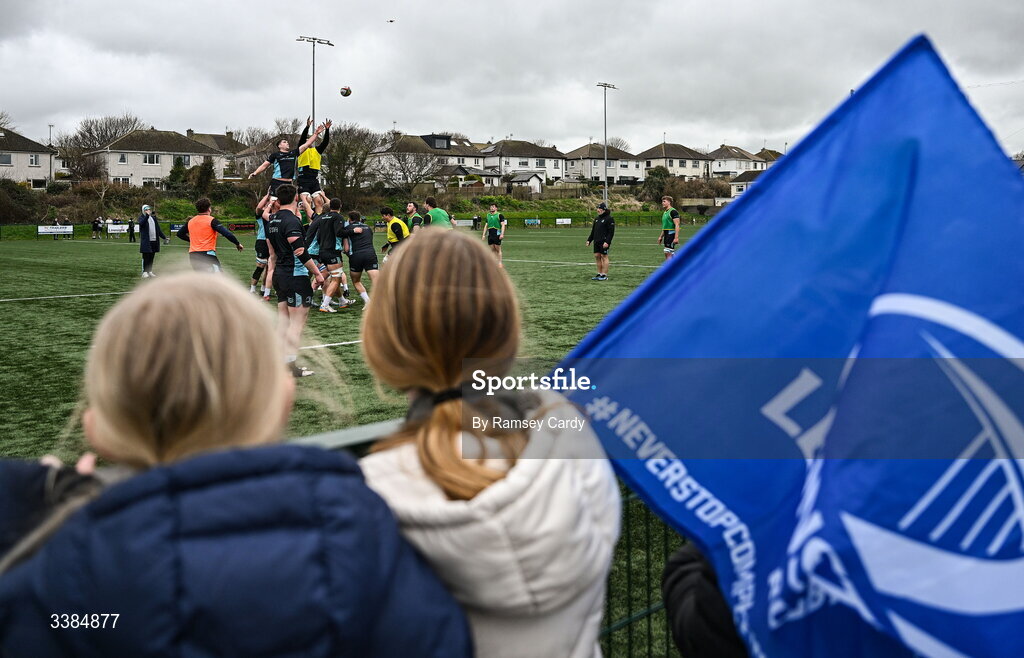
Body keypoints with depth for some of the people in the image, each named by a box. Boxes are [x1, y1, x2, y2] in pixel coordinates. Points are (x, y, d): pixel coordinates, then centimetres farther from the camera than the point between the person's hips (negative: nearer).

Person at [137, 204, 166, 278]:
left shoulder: (153, 218, 17)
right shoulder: (141, 217, -1)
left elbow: (158, 228, 20)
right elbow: (141, 223, -25)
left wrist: (164, 237, 15)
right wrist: (147, 215, -35)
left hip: (154, 241, 6)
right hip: (146, 241, -6)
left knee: (152, 257, 9)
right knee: (146, 257, -3)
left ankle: (150, 271, 16)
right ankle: (145, 272, 2)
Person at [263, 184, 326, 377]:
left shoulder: (273, 219, 11)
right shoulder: (291, 220, -17)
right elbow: (301, 252, -22)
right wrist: (317, 273, -16)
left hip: (280, 274, 9)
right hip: (295, 276, -9)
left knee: (284, 318, 13)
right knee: (297, 321, -4)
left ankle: (281, 361, 17)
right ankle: (291, 364, -3)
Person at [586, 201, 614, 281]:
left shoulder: (609, 219, -8)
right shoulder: (597, 218, 16)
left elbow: (611, 232, -13)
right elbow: (593, 231, 21)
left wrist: (607, 242, -21)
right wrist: (589, 240, 14)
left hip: (604, 242, -8)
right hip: (596, 242, 8)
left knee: (604, 257, -5)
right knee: (597, 256, 7)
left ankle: (604, 275, -1)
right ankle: (599, 274, 15)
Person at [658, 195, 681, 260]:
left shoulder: (673, 211, -11)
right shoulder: (665, 212, 18)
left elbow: (677, 225, -17)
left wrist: (676, 237, -24)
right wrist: (661, 236, 23)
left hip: (671, 234, -9)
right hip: (666, 234, 9)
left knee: (668, 253, -12)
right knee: (667, 254, 8)